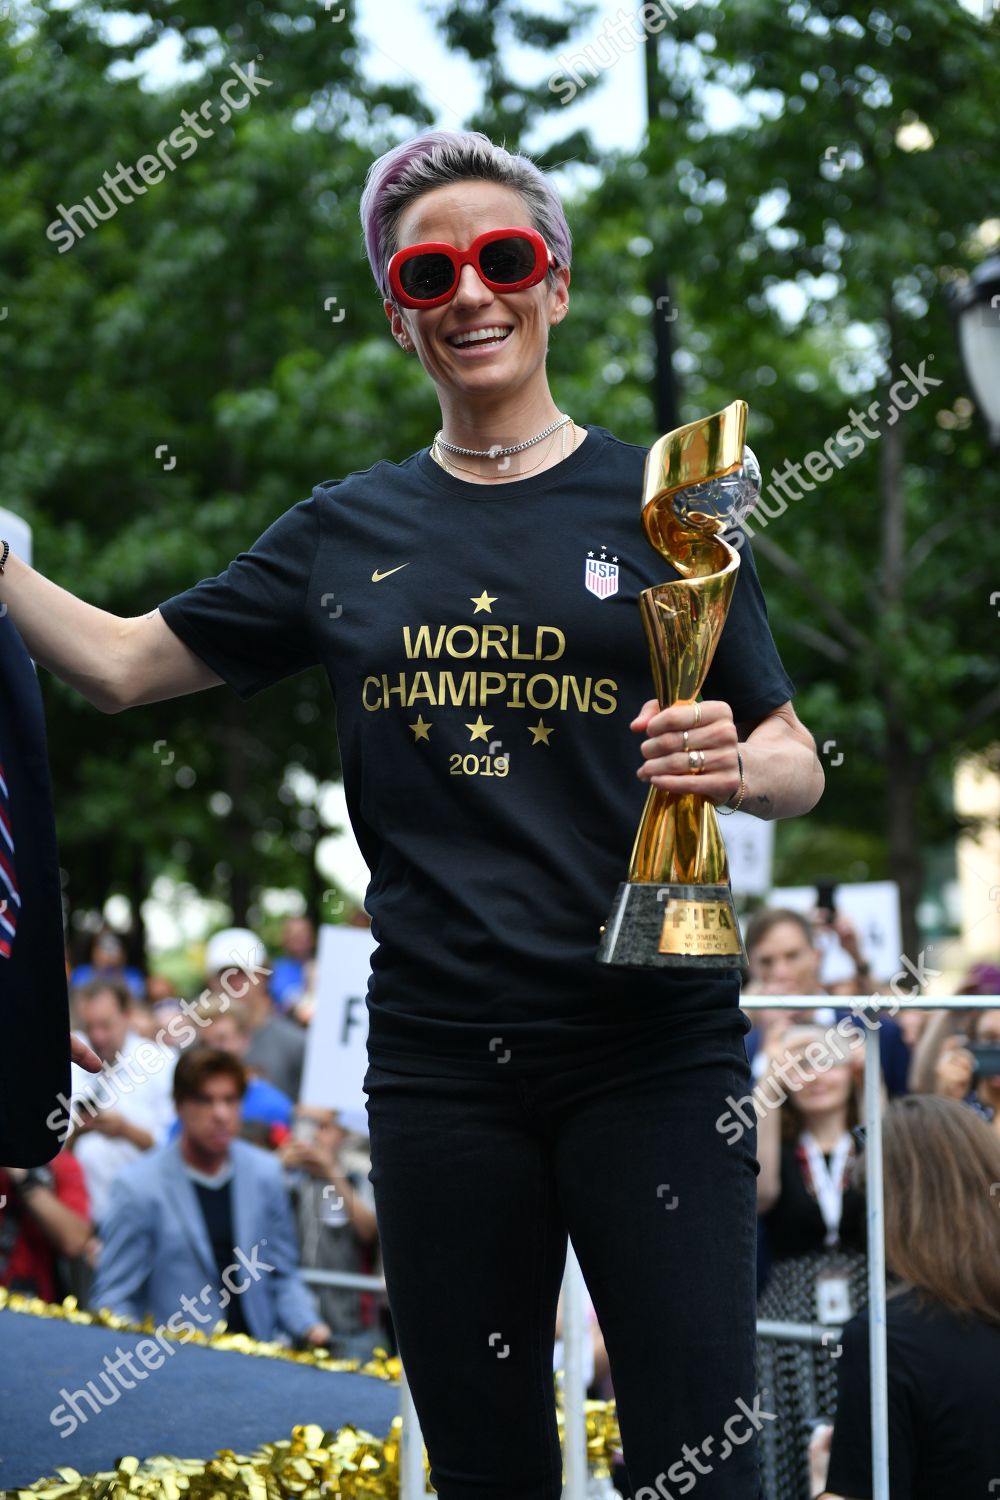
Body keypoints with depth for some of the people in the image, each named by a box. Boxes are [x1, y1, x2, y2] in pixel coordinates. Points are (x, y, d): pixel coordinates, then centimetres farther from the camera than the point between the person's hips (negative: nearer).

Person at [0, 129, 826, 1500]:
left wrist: (736, 764, -16)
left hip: (652, 1052, -3)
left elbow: (797, 761, 6)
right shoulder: (346, 534, 11)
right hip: (438, 1063, 3)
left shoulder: (659, 502, 3)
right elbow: (120, 661, 17)